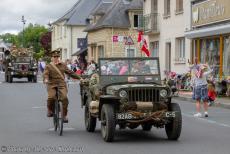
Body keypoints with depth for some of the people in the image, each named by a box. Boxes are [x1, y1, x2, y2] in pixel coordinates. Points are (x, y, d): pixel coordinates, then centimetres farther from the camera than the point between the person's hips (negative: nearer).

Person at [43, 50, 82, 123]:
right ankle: (49, 110, 4)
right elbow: (45, 74, -7)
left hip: (62, 84, 2)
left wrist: (79, 78, 18)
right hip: (52, 85, -2)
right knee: (51, 97, -26)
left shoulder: (63, 65, 17)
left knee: (64, 98, -20)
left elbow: (70, 72, 21)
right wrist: (45, 79, -30)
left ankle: (64, 115, -8)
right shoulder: (48, 66, 8)